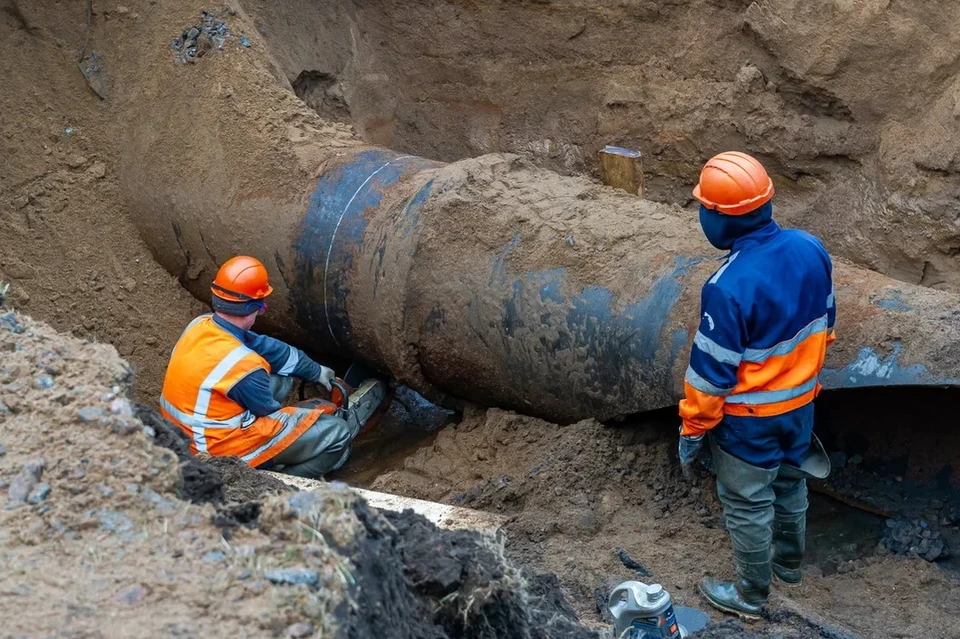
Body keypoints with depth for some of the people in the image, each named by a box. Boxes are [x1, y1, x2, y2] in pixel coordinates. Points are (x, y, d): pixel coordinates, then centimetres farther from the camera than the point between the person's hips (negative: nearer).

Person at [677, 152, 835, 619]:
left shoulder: (729, 287, -34)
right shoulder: (811, 250, -12)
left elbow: (711, 370, -24)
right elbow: (824, 323, 5)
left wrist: (692, 429, -9)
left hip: (750, 418, -7)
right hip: (800, 403, 7)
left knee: (748, 506, 14)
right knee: (790, 483, 28)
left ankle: (750, 595, 33)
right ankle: (789, 561, 51)